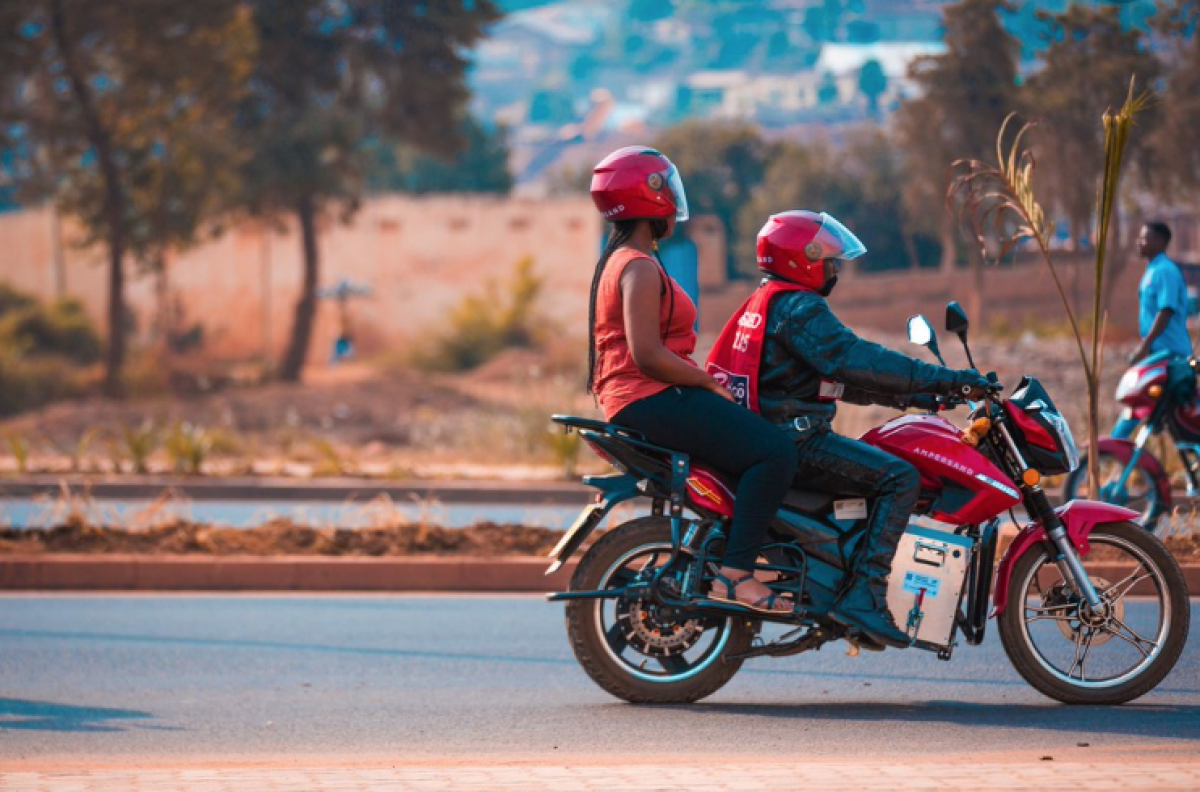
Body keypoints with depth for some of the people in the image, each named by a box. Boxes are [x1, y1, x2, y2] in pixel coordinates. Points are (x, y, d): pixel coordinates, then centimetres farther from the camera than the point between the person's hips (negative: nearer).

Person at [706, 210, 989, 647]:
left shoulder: (764, 303, 22)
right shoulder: (800, 308, -12)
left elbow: (839, 375, 25)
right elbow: (855, 361, -25)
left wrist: (918, 395, 20)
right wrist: (946, 380, -24)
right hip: (795, 442, -11)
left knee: (880, 467, 26)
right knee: (899, 477, -18)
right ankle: (863, 598, -25)